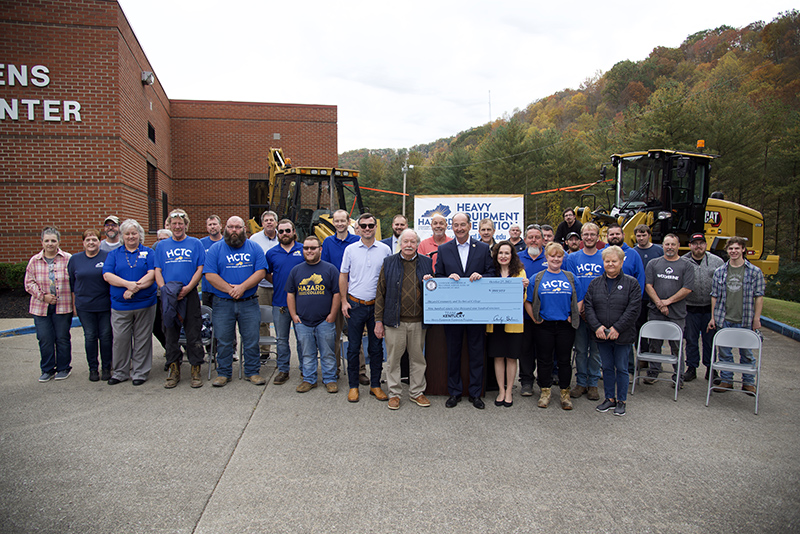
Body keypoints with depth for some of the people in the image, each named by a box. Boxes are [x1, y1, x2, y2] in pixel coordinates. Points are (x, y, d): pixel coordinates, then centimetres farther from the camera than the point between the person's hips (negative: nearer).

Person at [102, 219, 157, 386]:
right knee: (120, 339, 4)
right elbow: (107, 275, -2)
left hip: (144, 303, -1)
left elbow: (152, 274, -6)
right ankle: (119, 372, 18)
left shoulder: (148, 252, 8)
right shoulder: (114, 254, 11)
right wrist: (128, 284, -17)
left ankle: (140, 372, 15)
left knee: (142, 339, 5)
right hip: (120, 305, 1)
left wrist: (135, 288, -18)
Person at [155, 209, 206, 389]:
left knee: (193, 334, -1)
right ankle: (174, 371, 17)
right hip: (168, 297, 3)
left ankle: (196, 370, 9)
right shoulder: (163, 246, 13)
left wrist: (188, 288, -13)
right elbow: (157, 270, 8)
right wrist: (163, 288, -8)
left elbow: (200, 268, -1)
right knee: (170, 334, 7)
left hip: (190, 294, -2)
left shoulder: (195, 244, 6)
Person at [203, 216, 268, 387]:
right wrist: (229, 289, -15)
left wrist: (242, 287, -15)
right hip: (223, 303, 0)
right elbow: (210, 275, -5)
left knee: (252, 339, 5)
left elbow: (261, 272, -4)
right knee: (223, 340, 6)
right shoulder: (216, 249, 4)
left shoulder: (254, 247, 6)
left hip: (249, 302, 0)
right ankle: (223, 373, 20)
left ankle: (253, 372, 18)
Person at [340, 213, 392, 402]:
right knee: (353, 347, 5)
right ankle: (353, 386, 18)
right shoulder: (350, 249, 3)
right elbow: (343, 276, 7)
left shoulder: (385, 249, 3)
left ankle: (375, 385, 20)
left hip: (377, 305, 0)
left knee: (376, 347, 8)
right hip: (355, 305, 0)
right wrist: (344, 301, 0)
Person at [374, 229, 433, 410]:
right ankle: (394, 393, 21)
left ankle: (417, 392, 26)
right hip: (394, 320, -1)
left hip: (418, 321, 2)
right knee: (393, 359, 6)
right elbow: (380, 293, 2)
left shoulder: (427, 262, 7)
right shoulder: (389, 262, 2)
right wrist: (378, 321, -2)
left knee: (418, 359, 11)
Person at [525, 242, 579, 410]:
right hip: (545, 326, -1)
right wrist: (535, 318, -5)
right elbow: (528, 302, 3)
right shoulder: (537, 278, 3)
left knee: (564, 360, 7)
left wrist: (573, 316, -1)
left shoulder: (570, 278, 8)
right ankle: (545, 392, 19)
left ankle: (565, 394, 19)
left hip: (565, 326, 1)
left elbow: (578, 301, 10)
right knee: (544, 360, 6)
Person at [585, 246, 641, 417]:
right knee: (607, 367, 14)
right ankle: (610, 398, 27)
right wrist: (597, 326, -12)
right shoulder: (595, 283, 7)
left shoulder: (631, 283, -3)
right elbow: (588, 306, 1)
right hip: (601, 335, 3)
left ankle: (621, 401, 21)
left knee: (622, 368, 7)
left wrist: (617, 328, -17)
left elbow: (633, 309, -11)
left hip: (623, 336, -3)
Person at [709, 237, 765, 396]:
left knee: (746, 353, 8)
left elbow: (759, 297, 0)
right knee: (724, 352, 8)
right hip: (724, 320, 2)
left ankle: (748, 382, 22)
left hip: (745, 321, -2)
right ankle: (726, 380, 20)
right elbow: (715, 296, 8)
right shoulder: (719, 272, 5)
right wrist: (713, 317, 5)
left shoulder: (755, 272, 0)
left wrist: (756, 319, -4)